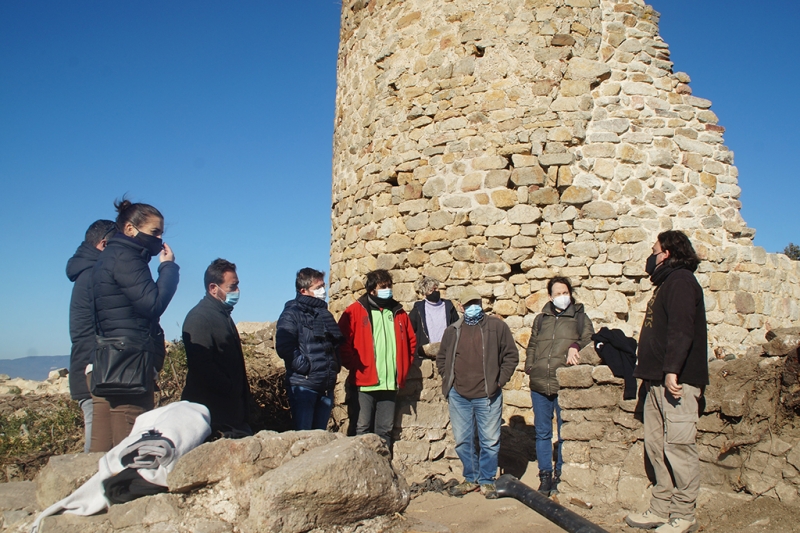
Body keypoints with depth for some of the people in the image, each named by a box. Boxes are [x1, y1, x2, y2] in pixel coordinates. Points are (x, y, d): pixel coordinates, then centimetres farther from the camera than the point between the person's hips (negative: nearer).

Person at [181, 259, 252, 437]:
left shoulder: (223, 314, 17)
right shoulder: (199, 317, -14)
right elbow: (201, 366, -23)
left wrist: (243, 400, 14)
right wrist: (232, 391, -19)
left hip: (230, 407, 9)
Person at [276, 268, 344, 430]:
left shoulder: (324, 313, 17)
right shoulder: (292, 313, -4)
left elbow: (337, 343, 24)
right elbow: (283, 347, -18)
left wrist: (336, 365, 10)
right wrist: (304, 366, -17)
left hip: (327, 386, 7)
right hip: (303, 385, -7)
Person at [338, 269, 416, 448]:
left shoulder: (398, 312, 13)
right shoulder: (355, 311, -1)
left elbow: (411, 341, 20)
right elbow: (343, 342, -5)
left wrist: (404, 368, 12)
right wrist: (355, 366, -9)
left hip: (391, 383, 5)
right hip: (365, 382, -4)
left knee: (385, 430, 11)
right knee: (363, 428, 0)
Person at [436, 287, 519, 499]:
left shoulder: (497, 326, 1)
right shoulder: (452, 331, 9)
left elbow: (511, 355, 3)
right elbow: (441, 359, 17)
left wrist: (500, 380, -4)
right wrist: (448, 381, 5)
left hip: (487, 396, -3)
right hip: (458, 396, 3)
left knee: (490, 441, 5)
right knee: (463, 441, 10)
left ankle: (487, 481, 22)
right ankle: (471, 479, 28)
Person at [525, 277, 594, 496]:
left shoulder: (579, 317, 7)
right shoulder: (541, 319, 16)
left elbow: (588, 337, -6)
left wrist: (575, 346, -24)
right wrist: (529, 367, 8)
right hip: (539, 385, 3)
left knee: (565, 433, 6)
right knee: (542, 432, 8)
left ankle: (560, 476, 19)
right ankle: (545, 476, 19)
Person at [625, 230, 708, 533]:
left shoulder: (680, 280, -7)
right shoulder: (667, 283, 23)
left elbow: (682, 328, -20)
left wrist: (671, 370, -25)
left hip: (677, 380, -10)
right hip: (657, 381, 10)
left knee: (679, 446, -5)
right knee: (656, 446, 10)